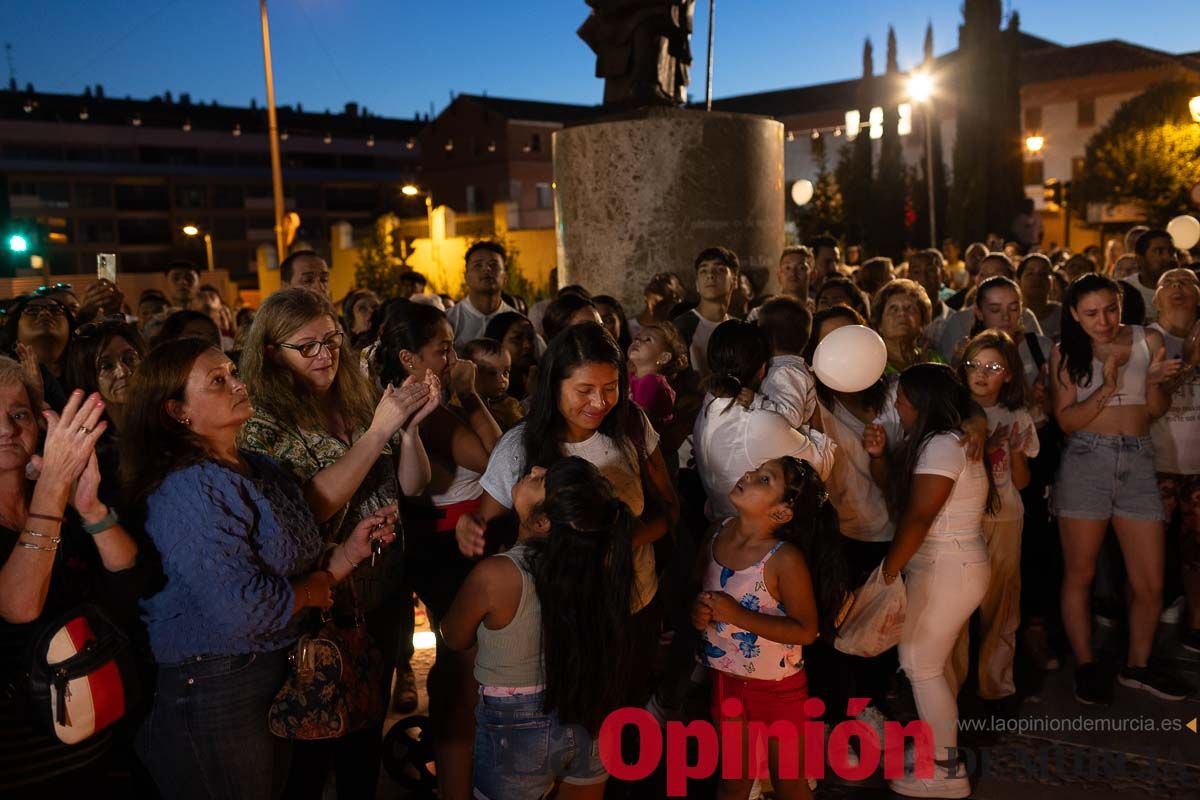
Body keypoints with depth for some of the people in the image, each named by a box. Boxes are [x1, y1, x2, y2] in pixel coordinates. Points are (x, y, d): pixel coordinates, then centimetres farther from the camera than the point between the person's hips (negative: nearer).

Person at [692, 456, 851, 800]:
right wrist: (698, 612, -13)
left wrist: (737, 615, -27)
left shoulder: (786, 559, -26)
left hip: (777, 686, -4)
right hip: (726, 678, 5)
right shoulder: (718, 534, -9)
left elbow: (806, 630, -22)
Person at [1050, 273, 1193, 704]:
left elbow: (1157, 411, 8)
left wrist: (1154, 380, -12)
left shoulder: (1148, 340, 5)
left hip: (1138, 463, 2)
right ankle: (1085, 665, 21)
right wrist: (1106, 389, -17)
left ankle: (1138, 665, 26)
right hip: (1086, 462, -2)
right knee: (1079, 573, 5)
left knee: (1150, 583, 5)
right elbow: (1066, 421, -3)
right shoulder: (1066, 353, 0)